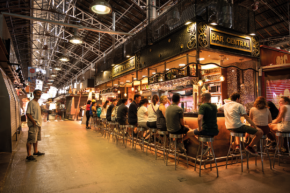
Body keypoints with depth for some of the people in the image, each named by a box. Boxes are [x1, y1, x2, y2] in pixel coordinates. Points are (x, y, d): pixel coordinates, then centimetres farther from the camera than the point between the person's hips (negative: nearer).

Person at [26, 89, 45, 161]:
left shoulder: (37, 103, 16)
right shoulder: (31, 103, -12)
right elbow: (28, 113, -19)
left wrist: (39, 122, 17)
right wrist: (34, 122, -22)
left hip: (38, 124, 10)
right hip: (33, 125, -10)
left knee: (36, 139, 18)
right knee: (31, 140, -6)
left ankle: (36, 151, 31)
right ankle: (29, 155, -2)